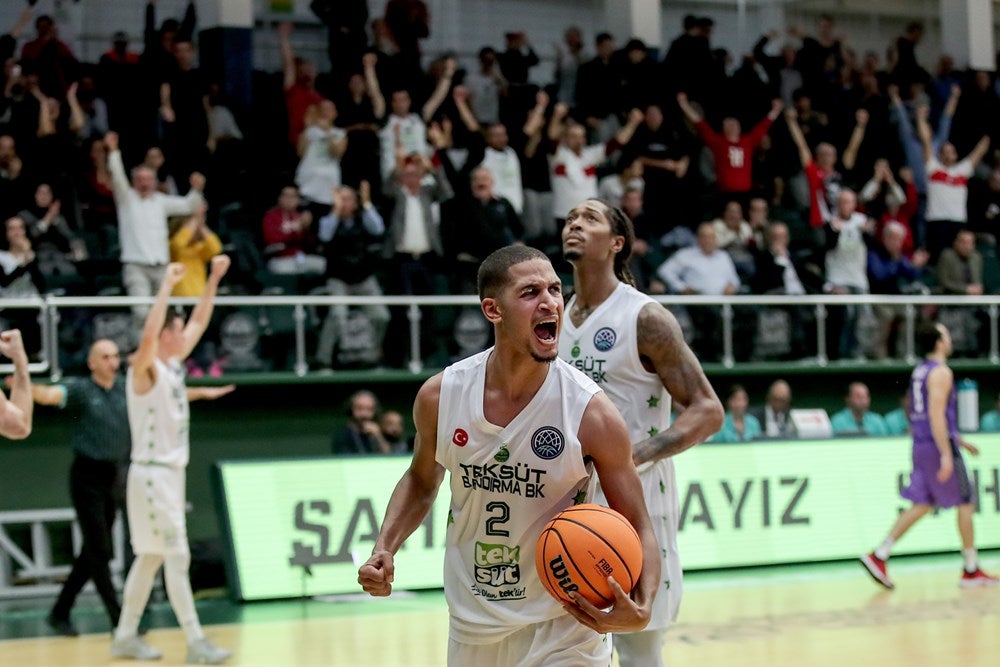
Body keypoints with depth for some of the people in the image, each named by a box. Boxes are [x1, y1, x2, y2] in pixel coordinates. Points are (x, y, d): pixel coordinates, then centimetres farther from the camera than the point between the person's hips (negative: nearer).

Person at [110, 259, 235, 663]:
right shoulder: (145, 369, -13)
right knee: (177, 557, -10)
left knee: (150, 557, 12)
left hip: (171, 473, 9)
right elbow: (148, 334, -34)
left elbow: (199, 322, 19)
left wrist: (214, 279, 13)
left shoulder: (173, 365, 10)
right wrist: (167, 285, -30)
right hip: (152, 474, -9)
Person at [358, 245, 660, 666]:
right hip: (471, 629, 3)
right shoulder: (440, 397, -8)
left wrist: (640, 609, -26)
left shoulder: (591, 413, -17)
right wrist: (384, 550, -4)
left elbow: (635, 528, -8)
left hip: (563, 629, -3)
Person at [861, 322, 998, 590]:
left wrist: (958, 440, 29)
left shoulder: (920, 371, 16)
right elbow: (936, 415, -23)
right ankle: (971, 571, 8)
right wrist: (946, 455, -25)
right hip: (939, 446, -9)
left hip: (921, 445, 9)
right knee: (966, 503, 3)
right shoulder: (941, 372, -14)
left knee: (922, 504, 10)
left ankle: (879, 556, 0)